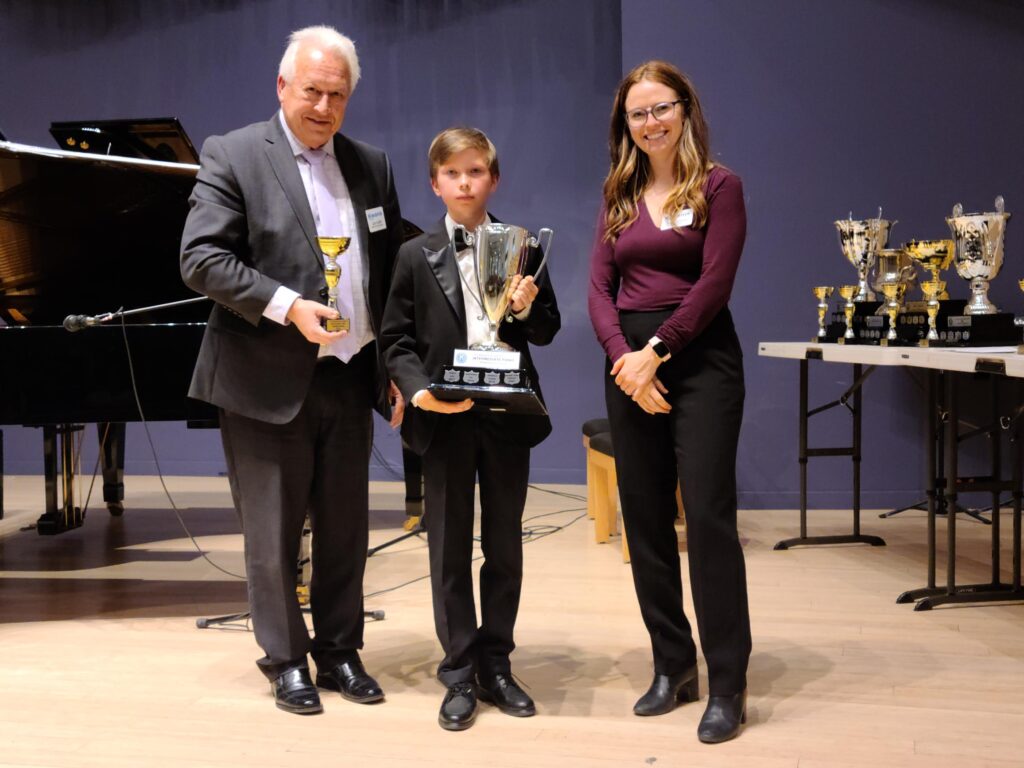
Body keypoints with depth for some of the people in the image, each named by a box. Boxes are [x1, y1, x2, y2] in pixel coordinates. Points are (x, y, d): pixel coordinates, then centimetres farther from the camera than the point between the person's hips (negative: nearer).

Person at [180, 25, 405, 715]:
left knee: (346, 527, 12)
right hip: (269, 380, -4)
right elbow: (202, 259, -12)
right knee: (273, 531, 6)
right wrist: (287, 306, -22)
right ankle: (286, 659, 22)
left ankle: (339, 652, 26)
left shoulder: (371, 166, 10)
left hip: (350, 377, 4)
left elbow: (392, 271, 13)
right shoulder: (232, 156, -4)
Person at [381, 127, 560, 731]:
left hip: (507, 416, 1)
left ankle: (496, 665, 22)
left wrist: (529, 308, -14)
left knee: (505, 546, 9)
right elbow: (396, 340, 0)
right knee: (450, 549, 5)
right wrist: (420, 390, -16)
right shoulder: (417, 257, 2)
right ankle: (460, 674, 15)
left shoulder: (522, 249, 5)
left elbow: (547, 331, 7)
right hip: (445, 419, -1)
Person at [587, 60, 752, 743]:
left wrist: (656, 351, -14)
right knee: (645, 519, 7)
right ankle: (673, 665, 19)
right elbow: (600, 287, 6)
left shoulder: (718, 186, -1)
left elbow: (715, 282, -10)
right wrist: (623, 356, -11)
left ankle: (727, 684, -1)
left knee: (709, 516, -8)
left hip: (698, 357, -5)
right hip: (629, 363, 5)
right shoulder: (620, 195, 13)